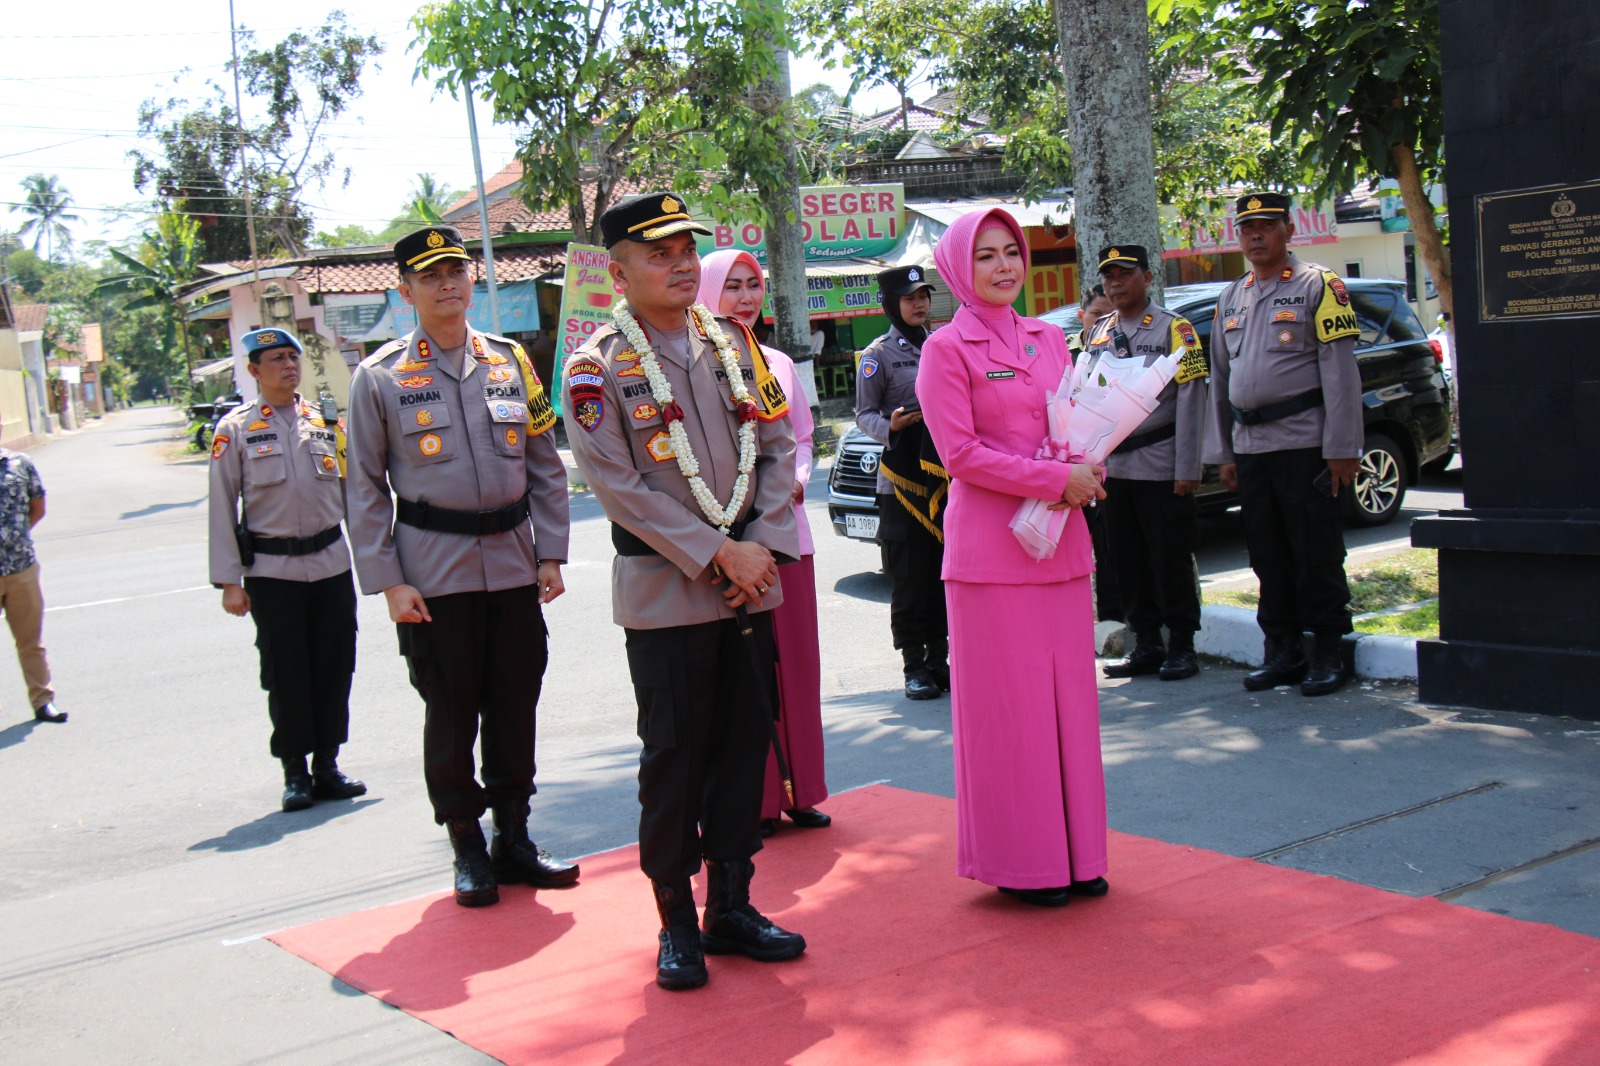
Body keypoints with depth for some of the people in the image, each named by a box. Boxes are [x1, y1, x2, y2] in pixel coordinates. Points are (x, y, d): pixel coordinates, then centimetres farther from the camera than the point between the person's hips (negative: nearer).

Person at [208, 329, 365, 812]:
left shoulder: (324, 421, 9)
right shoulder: (235, 429, 0)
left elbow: (351, 490, 15)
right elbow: (222, 508, 0)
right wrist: (229, 581, -6)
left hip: (332, 564, 3)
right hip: (271, 570, -3)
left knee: (334, 668, 5)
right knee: (285, 674, 2)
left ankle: (327, 766, 17)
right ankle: (295, 772, 15)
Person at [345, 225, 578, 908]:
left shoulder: (510, 361, 8)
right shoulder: (380, 377, -1)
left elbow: (545, 466, 11)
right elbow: (365, 489, -1)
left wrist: (550, 555, 5)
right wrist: (388, 583, -7)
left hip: (514, 564, 3)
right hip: (434, 575, -3)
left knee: (516, 705, 9)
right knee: (451, 712, 4)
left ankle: (513, 838, 23)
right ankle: (467, 849, 18)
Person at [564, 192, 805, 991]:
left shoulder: (734, 344, 9)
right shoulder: (597, 368, -6)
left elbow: (777, 447, 8)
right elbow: (619, 487, -12)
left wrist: (764, 547, -6)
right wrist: (718, 555, -16)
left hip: (751, 585, 5)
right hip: (665, 592, -5)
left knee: (745, 743, 9)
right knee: (674, 755, 1)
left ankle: (732, 906, 22)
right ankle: (676, 922, 14)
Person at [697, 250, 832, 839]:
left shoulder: (779, 364, 13)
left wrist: (797, 480, 0)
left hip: (787, 527, 6)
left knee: (798, 658, 8)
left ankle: (800, 790, 19)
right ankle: (756, 798, 9)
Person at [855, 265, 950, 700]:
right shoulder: (878, 354, 1)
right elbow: (864, 414, -1)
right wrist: (891, 426, -21)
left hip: (947, 476, 5)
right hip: (902, 479, -5)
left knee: (946, 574, 6)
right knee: (910, 578, -3)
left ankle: (939, 659, 14)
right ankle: (915, 666, 3)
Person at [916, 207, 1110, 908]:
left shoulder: (1048, 339, 14)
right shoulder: (947, 349, -4)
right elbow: (960, 453, -11)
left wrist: (1086, 474, -3)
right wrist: (1056, 481, -16)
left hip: (1061, 542, 6)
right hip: (990, 548, -6)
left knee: (1069, 693, 8)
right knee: (1007, 702, 0)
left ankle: (1075, 853, 19)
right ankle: (1020, 861, 10)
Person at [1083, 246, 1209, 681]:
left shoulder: (1173, 328, -3)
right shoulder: (1098, 334, 14)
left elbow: (1190, 400, -8)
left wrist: (1187, 469, -13)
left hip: (1160, 466, -5)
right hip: (1114, 467, 5)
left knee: (1171, 560, 0)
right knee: (1128, 560, 8)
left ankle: (1181, 646, 10)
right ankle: (1146, 644, 18)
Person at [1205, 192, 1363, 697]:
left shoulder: (1317, 286, -2)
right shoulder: (1231, 298, 16)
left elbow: (1340, 372, -8)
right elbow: (1219, 380, 18)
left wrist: (1341, 449, -13)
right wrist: (1223, 452, 13)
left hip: (1304, 443, -6)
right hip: (1250, 447, 6)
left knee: (1316, 554, -1)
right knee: (1268, 555, 10)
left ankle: (1328, 653, 8)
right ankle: (1282, 651, 19)